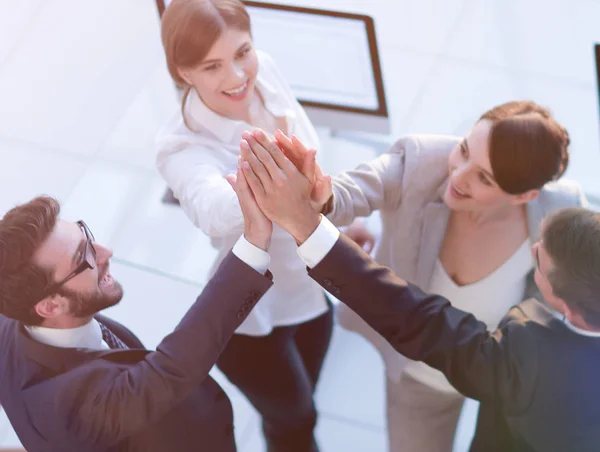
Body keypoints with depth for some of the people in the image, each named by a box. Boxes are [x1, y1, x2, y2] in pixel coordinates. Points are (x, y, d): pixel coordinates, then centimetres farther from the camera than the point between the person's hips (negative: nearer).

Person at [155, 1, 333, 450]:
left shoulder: (264, 69, -17)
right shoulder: (184, 148, -34)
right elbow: (214, 209, -57)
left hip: (309, 288, 5)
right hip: (250, 313, -5)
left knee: (296, 410, 29)